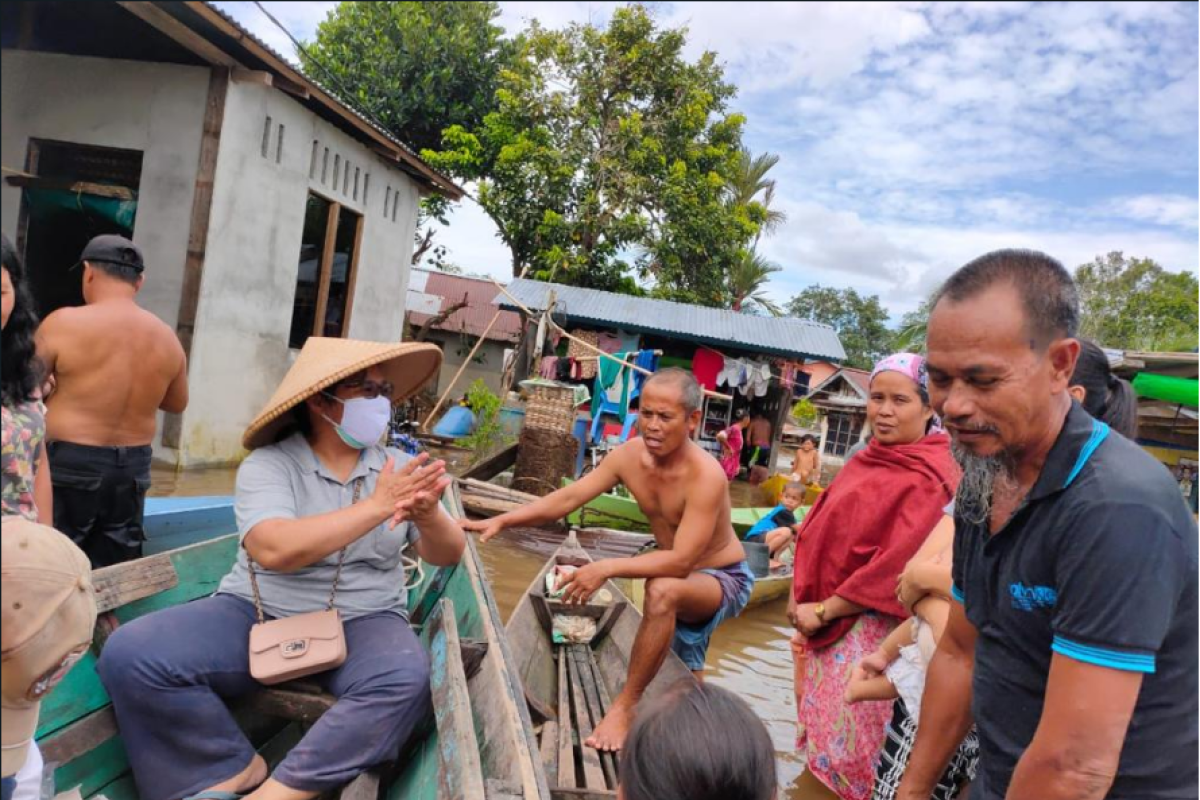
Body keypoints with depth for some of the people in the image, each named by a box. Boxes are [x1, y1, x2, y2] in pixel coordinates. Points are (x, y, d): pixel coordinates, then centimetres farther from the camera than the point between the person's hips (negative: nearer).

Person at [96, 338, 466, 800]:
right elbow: (274, 550, -24)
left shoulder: (397, 466, 4)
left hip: (362, 623, 1)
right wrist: (376, 506, -26)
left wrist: (428, 515, -22)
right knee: (131, 653, -21)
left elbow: (447, 555, 1)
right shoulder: (268, 464, -6)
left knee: (406, 678, -32)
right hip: (257, 614, 0)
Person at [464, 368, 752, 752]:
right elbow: (568, 497, -14)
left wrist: (606, 568, -47)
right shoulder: (631, 454, -15)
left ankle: (625, 705, -23)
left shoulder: (706, 476, -33)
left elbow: (680, 561, -40)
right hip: (679, 574, 7)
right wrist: (501, 520, -24)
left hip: (724, 578, -7)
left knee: (662, 590, -38)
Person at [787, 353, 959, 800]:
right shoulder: (868, 460, 7)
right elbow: (822, 530, 12)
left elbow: (897, 565, -24)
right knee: (819, 715, 20)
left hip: (867, 625, -8)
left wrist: (824, 610, -18)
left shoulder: (928, 479, -18)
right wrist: (800, 595, 5)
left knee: (849, 729, 5)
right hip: (824, 614, 8)